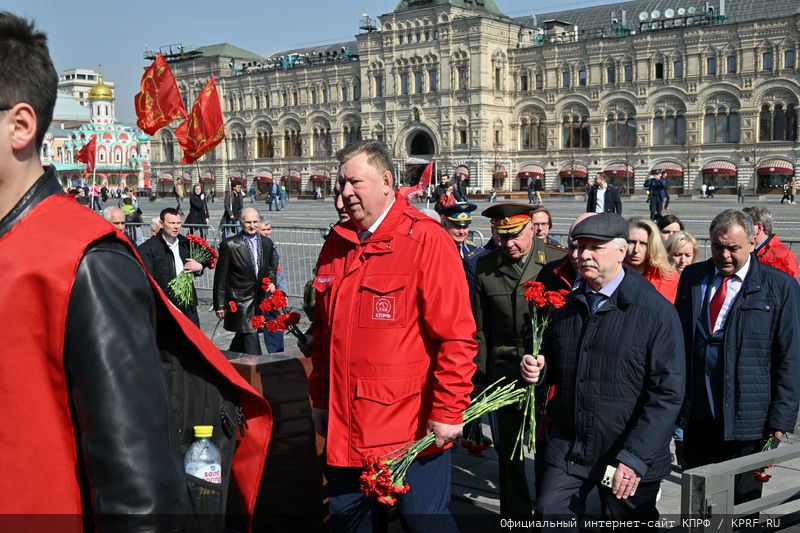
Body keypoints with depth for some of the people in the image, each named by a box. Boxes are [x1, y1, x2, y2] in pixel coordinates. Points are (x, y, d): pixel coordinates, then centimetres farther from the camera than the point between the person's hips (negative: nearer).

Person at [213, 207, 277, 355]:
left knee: (242, 336, 18)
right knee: (250, 337, -11)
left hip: (259, 300, 6)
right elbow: (220, 277, -6)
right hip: (240, 301, -6)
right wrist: (219, 305, -6)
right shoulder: (229, 245, -10)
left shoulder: (267, 243, 7)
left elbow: (271, 267, 22)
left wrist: (271, 282, 0)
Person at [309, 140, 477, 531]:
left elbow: (456, 336, -16)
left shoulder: (426, 240, -13)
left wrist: (448, 411, -16)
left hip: (412, 427, -6)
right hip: (345, 427, 7)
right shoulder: (336, 243, 8)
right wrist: (319, 398, 16)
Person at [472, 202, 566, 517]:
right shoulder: (486, 266, 1)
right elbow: (480, 328, 6)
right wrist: (479, 376, 5)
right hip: (504, 371, 2)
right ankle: (515, 512, 28)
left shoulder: (559, 262, -6)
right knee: (508, 447, 12)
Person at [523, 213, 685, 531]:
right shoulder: (567, 306, 7)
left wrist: (634, 458, -20)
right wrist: (537, 370, -5)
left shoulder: (656, 311, -12)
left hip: (630, 457, -4)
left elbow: (668, 393, -15)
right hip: (567, 446, 5)